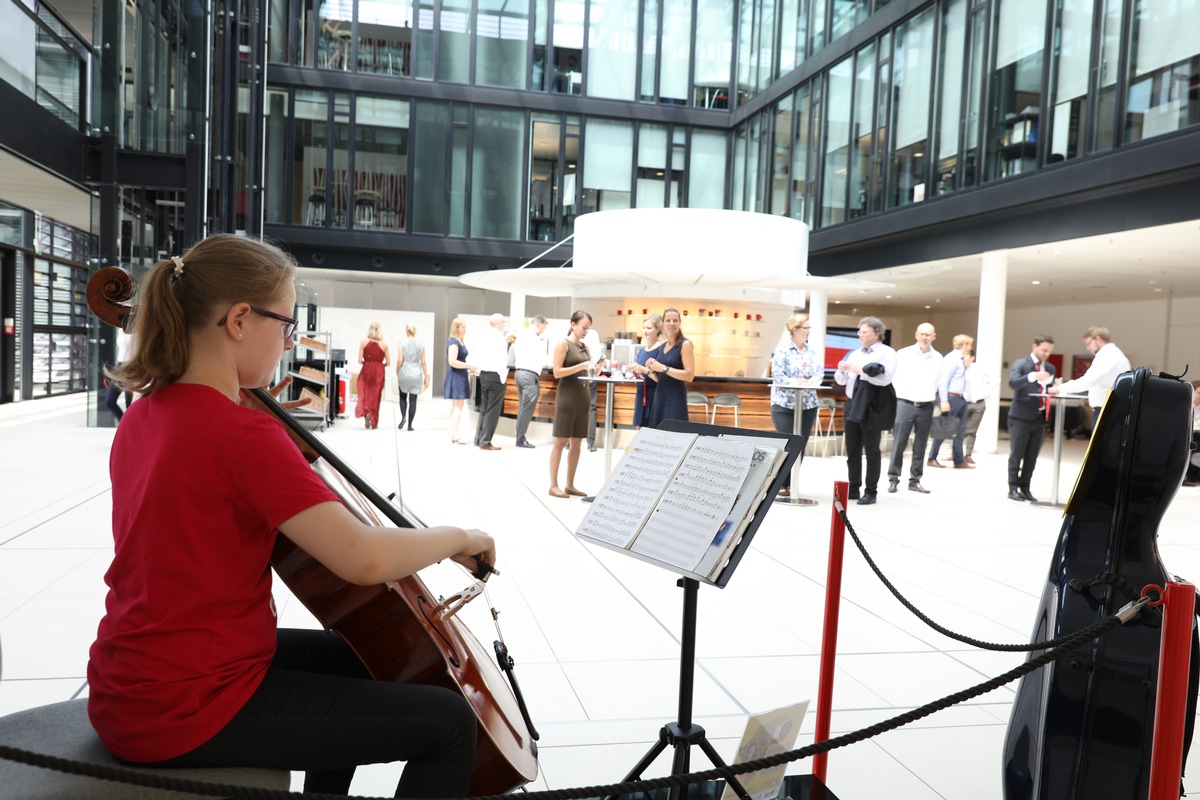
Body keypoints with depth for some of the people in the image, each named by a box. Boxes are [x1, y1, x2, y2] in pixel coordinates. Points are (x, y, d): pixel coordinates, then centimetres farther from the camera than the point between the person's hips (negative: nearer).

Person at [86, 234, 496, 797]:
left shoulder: (145, 416, 5)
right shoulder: (245, 435, -24)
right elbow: (364, 558, -31)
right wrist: (457, 537, -14)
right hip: (191, 710, -10)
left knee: (349, 656, 30)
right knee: (449, 721, -8)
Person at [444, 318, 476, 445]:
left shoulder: (460, 341, 15)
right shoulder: (453, 342, -15)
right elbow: (452, 362, -23)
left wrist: (469, 367, 9)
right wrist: (469, 366, -18)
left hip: (460, 377, 10)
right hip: (456, 377, -10)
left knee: (456, 406, 11)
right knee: (458, 406, -9)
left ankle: (453, 434, 15)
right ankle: (454, 435, -9)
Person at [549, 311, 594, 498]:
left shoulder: (584, 347, 14)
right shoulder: (563, 344, -6)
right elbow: (557, 372, -13)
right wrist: (581, 366, -20)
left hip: (582, 396, 7)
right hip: (567, 396, -7)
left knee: (577, 443, 7)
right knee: (561, 441, -4)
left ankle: (570, 485, 13)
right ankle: (553, 485, 2)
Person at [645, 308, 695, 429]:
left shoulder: (685, 344, -8)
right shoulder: (662, 346, 13)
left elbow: (690, 375, -17)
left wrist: (663, 368, -19)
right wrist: (651, 369, -2)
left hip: (676, 398, -7)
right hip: (660, 396, 7)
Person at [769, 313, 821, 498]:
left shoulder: (811, 351, 10)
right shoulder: (783, 349, -6)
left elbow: (820, 372, 3)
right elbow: (777, 375, -13)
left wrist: (812, 381, -17)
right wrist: (796, 382, -22)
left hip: (808, 405, 5)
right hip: (785, 404, -5)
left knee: (800, 445, 6)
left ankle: (791, 483, 16)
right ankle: (780, 483, 5)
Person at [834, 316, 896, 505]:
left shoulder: (887, 353, -3)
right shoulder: (855, 354, 15)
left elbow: (885, 378, -18)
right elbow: (841, 381, 15)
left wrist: (861, 370, -19)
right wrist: (841, 370, -5)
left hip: (872, 408, -6)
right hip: (852, 405, 6)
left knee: (871, 452, 1)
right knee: (852, 451, 10)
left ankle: (870, 492, 9)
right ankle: (853, 489, 19)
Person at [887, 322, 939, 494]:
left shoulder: (938, 358, 7)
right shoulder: (903, 354, 0)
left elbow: (938, 382, 13)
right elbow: (894, 378, 2)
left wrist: (930, 397, 6)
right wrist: (895, 400, -1)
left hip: (926, 407, 3)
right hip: (904, 404, -3)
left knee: (920, 447, 7)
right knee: (898, 444, -3)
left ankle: (915, 481, 15)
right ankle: (893, 479, 5)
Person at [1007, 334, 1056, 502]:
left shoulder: (1050, 368, 14)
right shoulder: (1020, 363, -3)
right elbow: (1012, 382, -20)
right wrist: (1033, 376, -34)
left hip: (1040, 418, 5)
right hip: (1021, 417, -5)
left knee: (1032, 457, 8)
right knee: (1016, 455, 1)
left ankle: (1025, 488, 16)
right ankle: (1013, 488, 7)